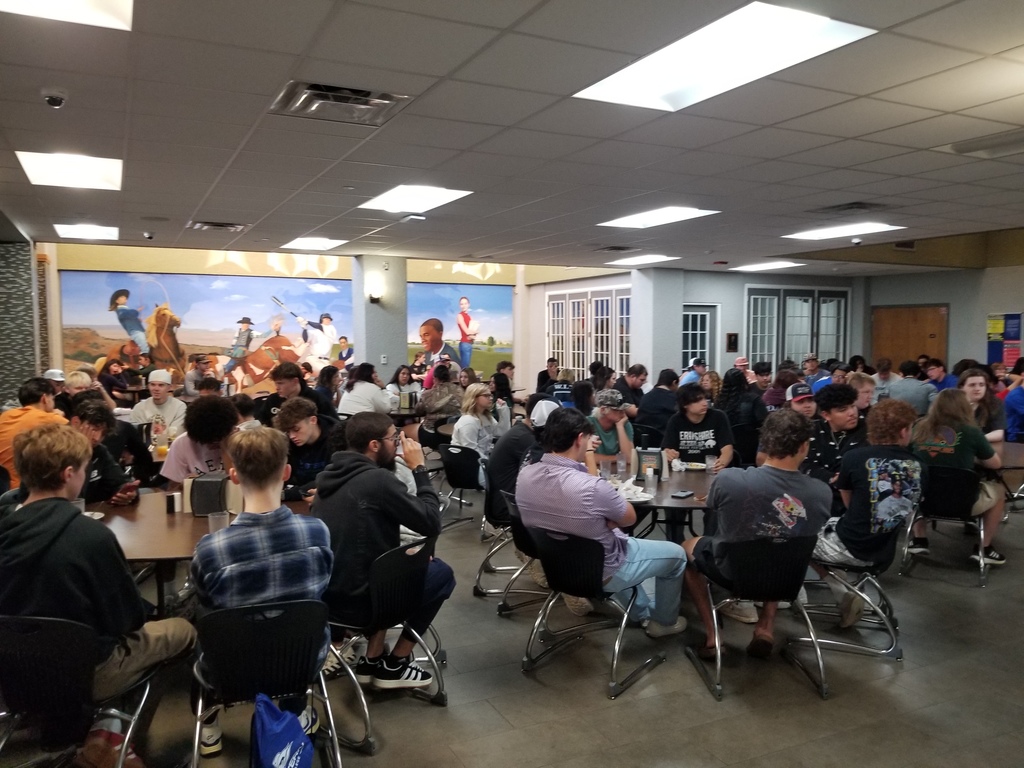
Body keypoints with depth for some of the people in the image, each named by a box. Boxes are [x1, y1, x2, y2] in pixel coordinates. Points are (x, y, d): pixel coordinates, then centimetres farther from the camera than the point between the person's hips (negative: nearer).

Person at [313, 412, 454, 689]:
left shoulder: (332, 473, 7)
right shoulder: (378, 479, -21)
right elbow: (431, 522, -12)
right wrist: (419, 468, -7)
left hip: (322, 593, 8)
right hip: (354, 599, -8)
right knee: (441, 572, 12)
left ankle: (372, 660, 25)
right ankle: (395, 665, 19)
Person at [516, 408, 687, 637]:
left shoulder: (525, 475, -15)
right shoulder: (591, 487, -37)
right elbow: (629, 518, -13)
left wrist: (587, 455, 3)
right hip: (601, 572, -7)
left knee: (623, 540, 36)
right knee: (676, 554, 18)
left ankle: (642, 613, 48)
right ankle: (665, 621, 40)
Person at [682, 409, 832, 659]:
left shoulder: (729, 479, -27)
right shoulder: (822, 493, -21)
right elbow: (803, 534, 1)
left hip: (730, 571, -3)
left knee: (688, 546, 28)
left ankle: (712, 635, 19)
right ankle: (766, 627, 23)